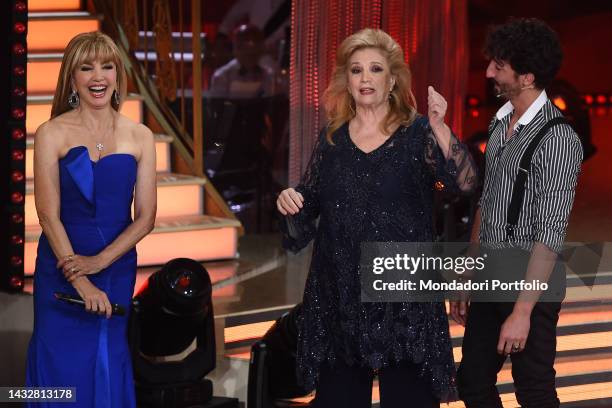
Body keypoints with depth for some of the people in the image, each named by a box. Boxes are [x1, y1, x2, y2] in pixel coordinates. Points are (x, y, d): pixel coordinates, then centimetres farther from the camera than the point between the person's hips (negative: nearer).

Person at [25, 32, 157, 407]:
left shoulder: (139, 136, 2)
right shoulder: (52, 134, -5)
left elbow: (145, 218, 1)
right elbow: (49, 215, -9)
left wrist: (99, 261, -13)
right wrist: (81, 283, -15)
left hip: (118, 266, 2)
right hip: (62, 267, -2)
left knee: (110, 367, 8)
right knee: (64, 366, 1)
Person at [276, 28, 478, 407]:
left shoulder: (418, 133, -3)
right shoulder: (333, 137, 8)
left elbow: (466, 183, -19)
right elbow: (309, 204, 18)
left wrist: (440, 127, -32)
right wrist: (291, 200, -5)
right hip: (339, 287, 4)